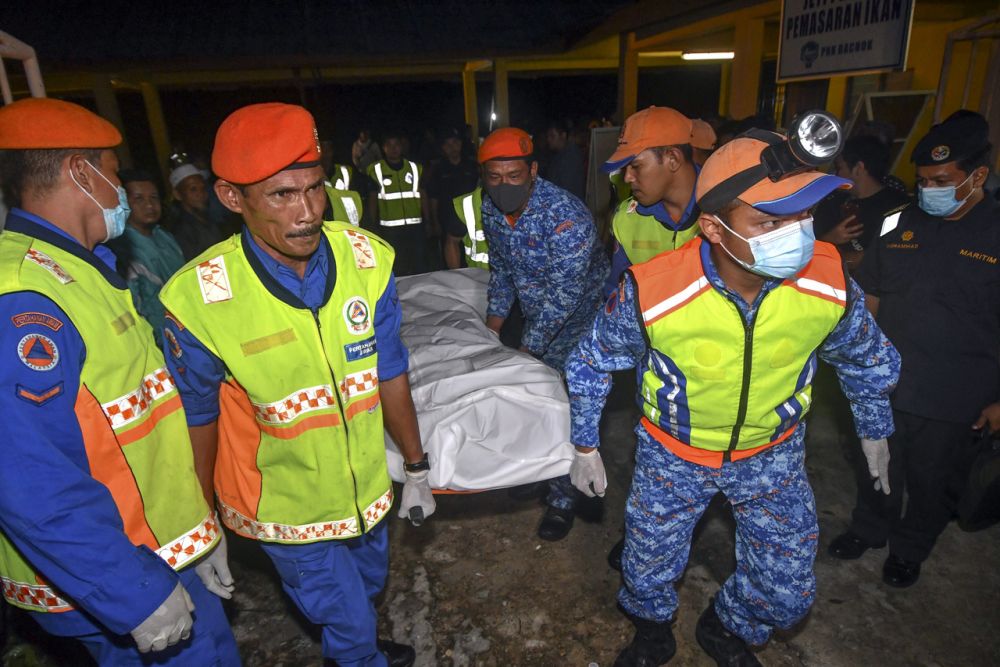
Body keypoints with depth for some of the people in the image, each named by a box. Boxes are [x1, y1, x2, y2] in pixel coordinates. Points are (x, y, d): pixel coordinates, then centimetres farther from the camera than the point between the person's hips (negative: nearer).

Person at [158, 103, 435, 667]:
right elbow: (198, 426, -11)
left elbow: (390, 376, -6)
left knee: (369, 589, 29)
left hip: (367, 489, 4)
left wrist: (417, 471, 3)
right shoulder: (198, 301, -25)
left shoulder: (368, 259, -16)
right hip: (286, 512, -3)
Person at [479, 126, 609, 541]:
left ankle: (563, 499, 14)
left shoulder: (565, 215, -30)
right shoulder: (491, 209, -7)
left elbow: (564, 293, -28)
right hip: (537, 316, 7)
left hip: (579, 316, -7)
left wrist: (529, 348, -23)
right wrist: (493, 325, 5)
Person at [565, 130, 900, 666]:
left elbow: (868, 358, 3)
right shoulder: (651, 293, -30)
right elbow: (590, 363, -11)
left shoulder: (830, 285, -22)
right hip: (673, 453, -1)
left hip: (773, 454, 2)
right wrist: (586, 445, -4)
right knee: (648, 575, 15)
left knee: (787, 592, 12)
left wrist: (875, 430, 16)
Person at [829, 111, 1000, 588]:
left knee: (929, 481, 17)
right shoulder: (897, 223, -3)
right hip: (883, 385, 2)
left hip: (952, 400, -2)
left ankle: (910, 549, 41)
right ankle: (869, 529, 44)